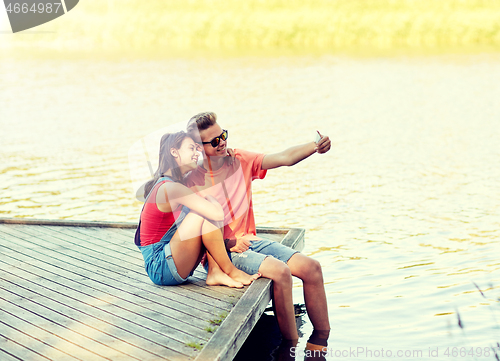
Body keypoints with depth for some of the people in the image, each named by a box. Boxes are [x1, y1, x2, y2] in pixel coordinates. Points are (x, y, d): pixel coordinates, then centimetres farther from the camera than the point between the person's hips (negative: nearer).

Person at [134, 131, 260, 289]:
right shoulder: (172, 188, -19)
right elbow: (218, 214, -25)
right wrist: (209, 197, -4)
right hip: (160, 268, -10)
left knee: (207, 208, 5)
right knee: (205, 214, -21)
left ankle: (215, 273, -8)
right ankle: (231, 272, -8)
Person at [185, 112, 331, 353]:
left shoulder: (241, 160, 5)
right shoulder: (192, 182, -9)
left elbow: (284, 158, -5)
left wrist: (315, 146, -23)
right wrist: (230, 243, -18)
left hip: (251, 241, 6)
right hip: (224, 252, -6)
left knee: (311, 267, -9)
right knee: (280, 271, -29)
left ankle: (320, 341, 4)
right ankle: (291, 347, -13)